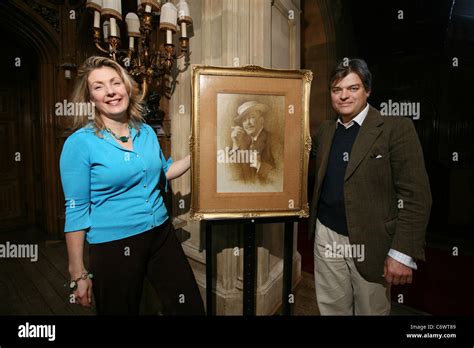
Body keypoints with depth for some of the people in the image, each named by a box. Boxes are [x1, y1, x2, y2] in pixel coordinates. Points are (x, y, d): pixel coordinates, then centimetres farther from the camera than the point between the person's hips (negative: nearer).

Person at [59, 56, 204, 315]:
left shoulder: (146, 131, 4)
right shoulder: (80, 143, -11)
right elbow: (76, 210, -9)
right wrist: (78, 275, -7)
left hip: (161, 233, 5)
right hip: (113, 245, -4)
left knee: (191, 308, 11)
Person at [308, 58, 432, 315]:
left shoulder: (396, 128, -9)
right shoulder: (325, 131, 7)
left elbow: (416, 195, -12)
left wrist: (403, 253, -16)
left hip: (371, 243, -4)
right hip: (327, 237, 4)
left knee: (371, 310, 13)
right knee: (331, 309, 15)